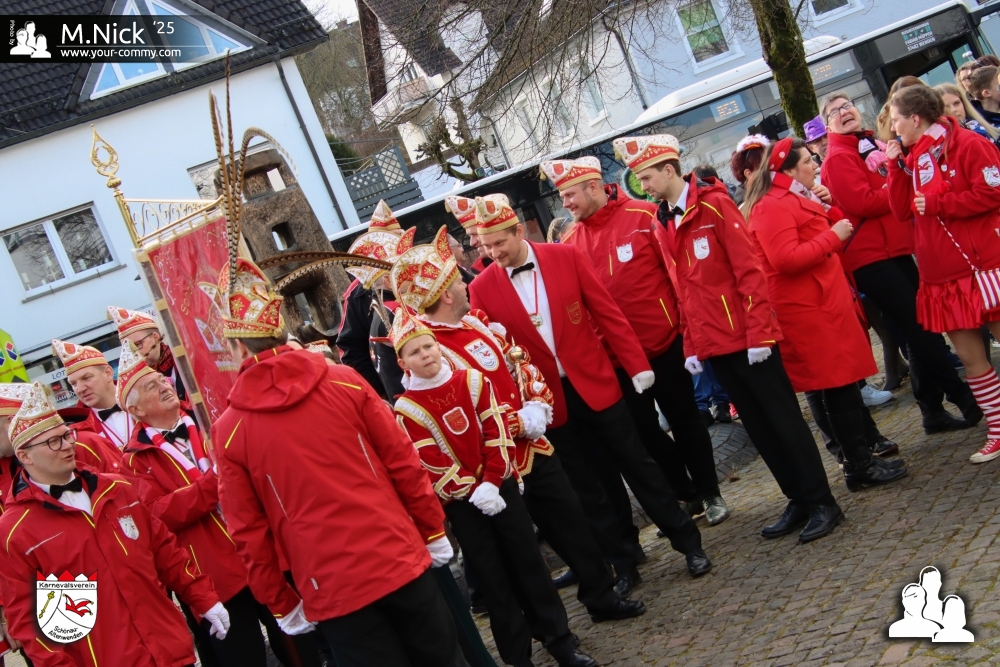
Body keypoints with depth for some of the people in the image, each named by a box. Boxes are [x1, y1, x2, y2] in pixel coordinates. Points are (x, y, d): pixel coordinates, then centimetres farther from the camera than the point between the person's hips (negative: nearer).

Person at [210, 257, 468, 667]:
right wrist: (433, 532, 12)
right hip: (399, 561, 1)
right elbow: (403, 463, 0)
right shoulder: (344, 382, -4)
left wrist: (281, 604, 10)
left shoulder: (228, 431, -6)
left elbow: (249, 534, -2)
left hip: (332, 590, -1)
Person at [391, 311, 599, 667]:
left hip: (500, 485, 2)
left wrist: (492, 481, -13)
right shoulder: (407, 410, -8)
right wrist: (473, 491, -16)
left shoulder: (473, 382, 0)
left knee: (528, 561, 6)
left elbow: (497, 433, -3)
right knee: (492, 575, 4)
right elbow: (429, 463, -11)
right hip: (460, 500, -2)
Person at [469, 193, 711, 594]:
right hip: (548, 401, 1)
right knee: (586, 487, 10)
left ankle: (688, 542, 23)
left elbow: (607, 313, -4)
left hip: (596, 383, -1)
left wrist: (637, 364, -6)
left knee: (636, 464, 8)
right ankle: (624, 565, 24)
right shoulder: (482, 289, -4)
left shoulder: (566, 256, -6)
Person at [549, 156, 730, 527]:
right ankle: (684, 495, 29)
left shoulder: (644, 216, -9)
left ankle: (710, 494, 25)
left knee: (684, 418, 9)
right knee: (643, 428, 11)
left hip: (664, 342, -4)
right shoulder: (571, 243, 2)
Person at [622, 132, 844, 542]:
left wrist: (759, 333, -18)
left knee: (783, 419, 1)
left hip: (747, 338, -6)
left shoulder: (714, 205, -11)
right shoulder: (663, 224, 9)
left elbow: (749, 271, -14)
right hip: (714, 345, 7)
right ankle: (798, 500, 23)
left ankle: (822, 502, 11)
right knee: (758, 426, 12)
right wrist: (691, 346, 9)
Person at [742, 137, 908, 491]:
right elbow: (786, 259, -26)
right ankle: (860, 466, 1)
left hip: (822, 304, 10)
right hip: (807, 311, -10)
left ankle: (861, 457, 22)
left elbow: (818, 240, 19)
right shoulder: (771, 207, -15)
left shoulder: (796, 198, 18)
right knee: (838, 386, -6)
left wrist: (828, 209, 4)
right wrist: (832, 236, -19)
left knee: (841, 383, 14)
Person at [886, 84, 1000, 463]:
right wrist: (896, 166, -1)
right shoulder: (913, 158, 14)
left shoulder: (967, 145, -7)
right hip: (943, 276, 7)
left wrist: (936, 204, -14)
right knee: (969, 355, 10)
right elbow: (902, 209, 7)